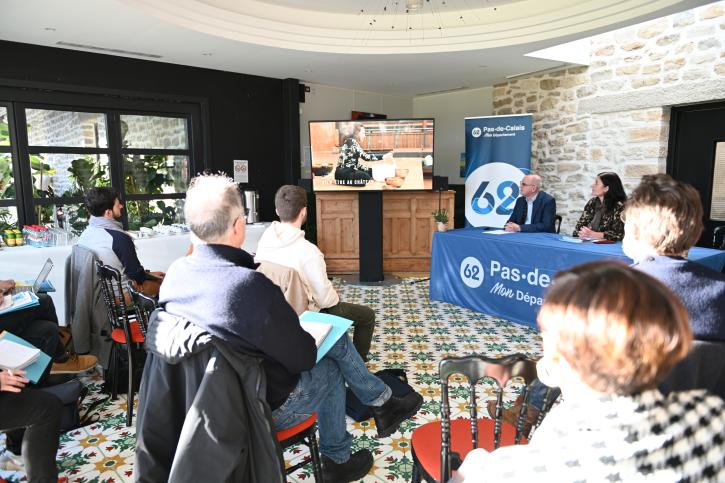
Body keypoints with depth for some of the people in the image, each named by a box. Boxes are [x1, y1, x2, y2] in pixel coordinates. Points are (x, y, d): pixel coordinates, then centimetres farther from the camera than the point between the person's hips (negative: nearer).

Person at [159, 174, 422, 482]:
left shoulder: (175, 273, -10)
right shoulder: (252, 287, -35)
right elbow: (302, 357, -21)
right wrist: (310, 341, -1)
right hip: (264, 407, -7)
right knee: (330, 369, 22)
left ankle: (383, 404, 33)